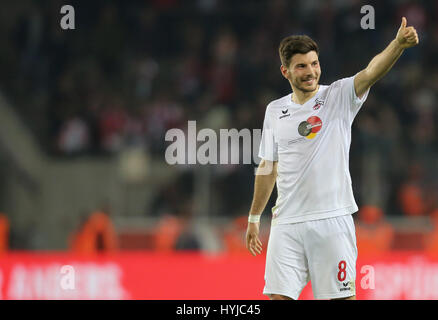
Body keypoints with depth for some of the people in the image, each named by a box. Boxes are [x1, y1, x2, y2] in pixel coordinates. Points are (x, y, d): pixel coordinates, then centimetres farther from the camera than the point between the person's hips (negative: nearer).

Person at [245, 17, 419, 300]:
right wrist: (254, 218, 21)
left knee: (342, 296, -2)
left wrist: (399, 43, -39)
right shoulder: (275, 111, 10)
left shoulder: (339, 97, -1)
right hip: (288, 223, 3)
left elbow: (371, 73, -20)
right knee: (279, 296, -2)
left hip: (332, 220, -3)